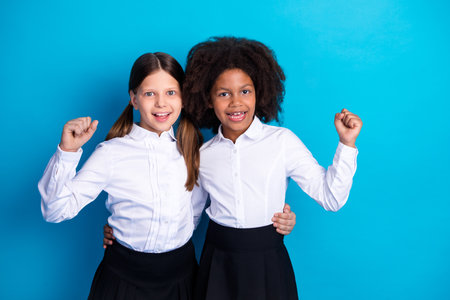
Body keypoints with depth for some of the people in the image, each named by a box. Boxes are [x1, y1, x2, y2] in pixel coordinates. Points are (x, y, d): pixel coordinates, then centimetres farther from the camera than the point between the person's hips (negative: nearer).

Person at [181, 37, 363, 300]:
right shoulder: (203, 155, 1)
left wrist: (347, 144, -17)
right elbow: (191, 214, 13)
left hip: (268, 261, -2)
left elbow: (330, 198, -10)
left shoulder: (283, 141, -9)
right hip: (217, 262, 2)